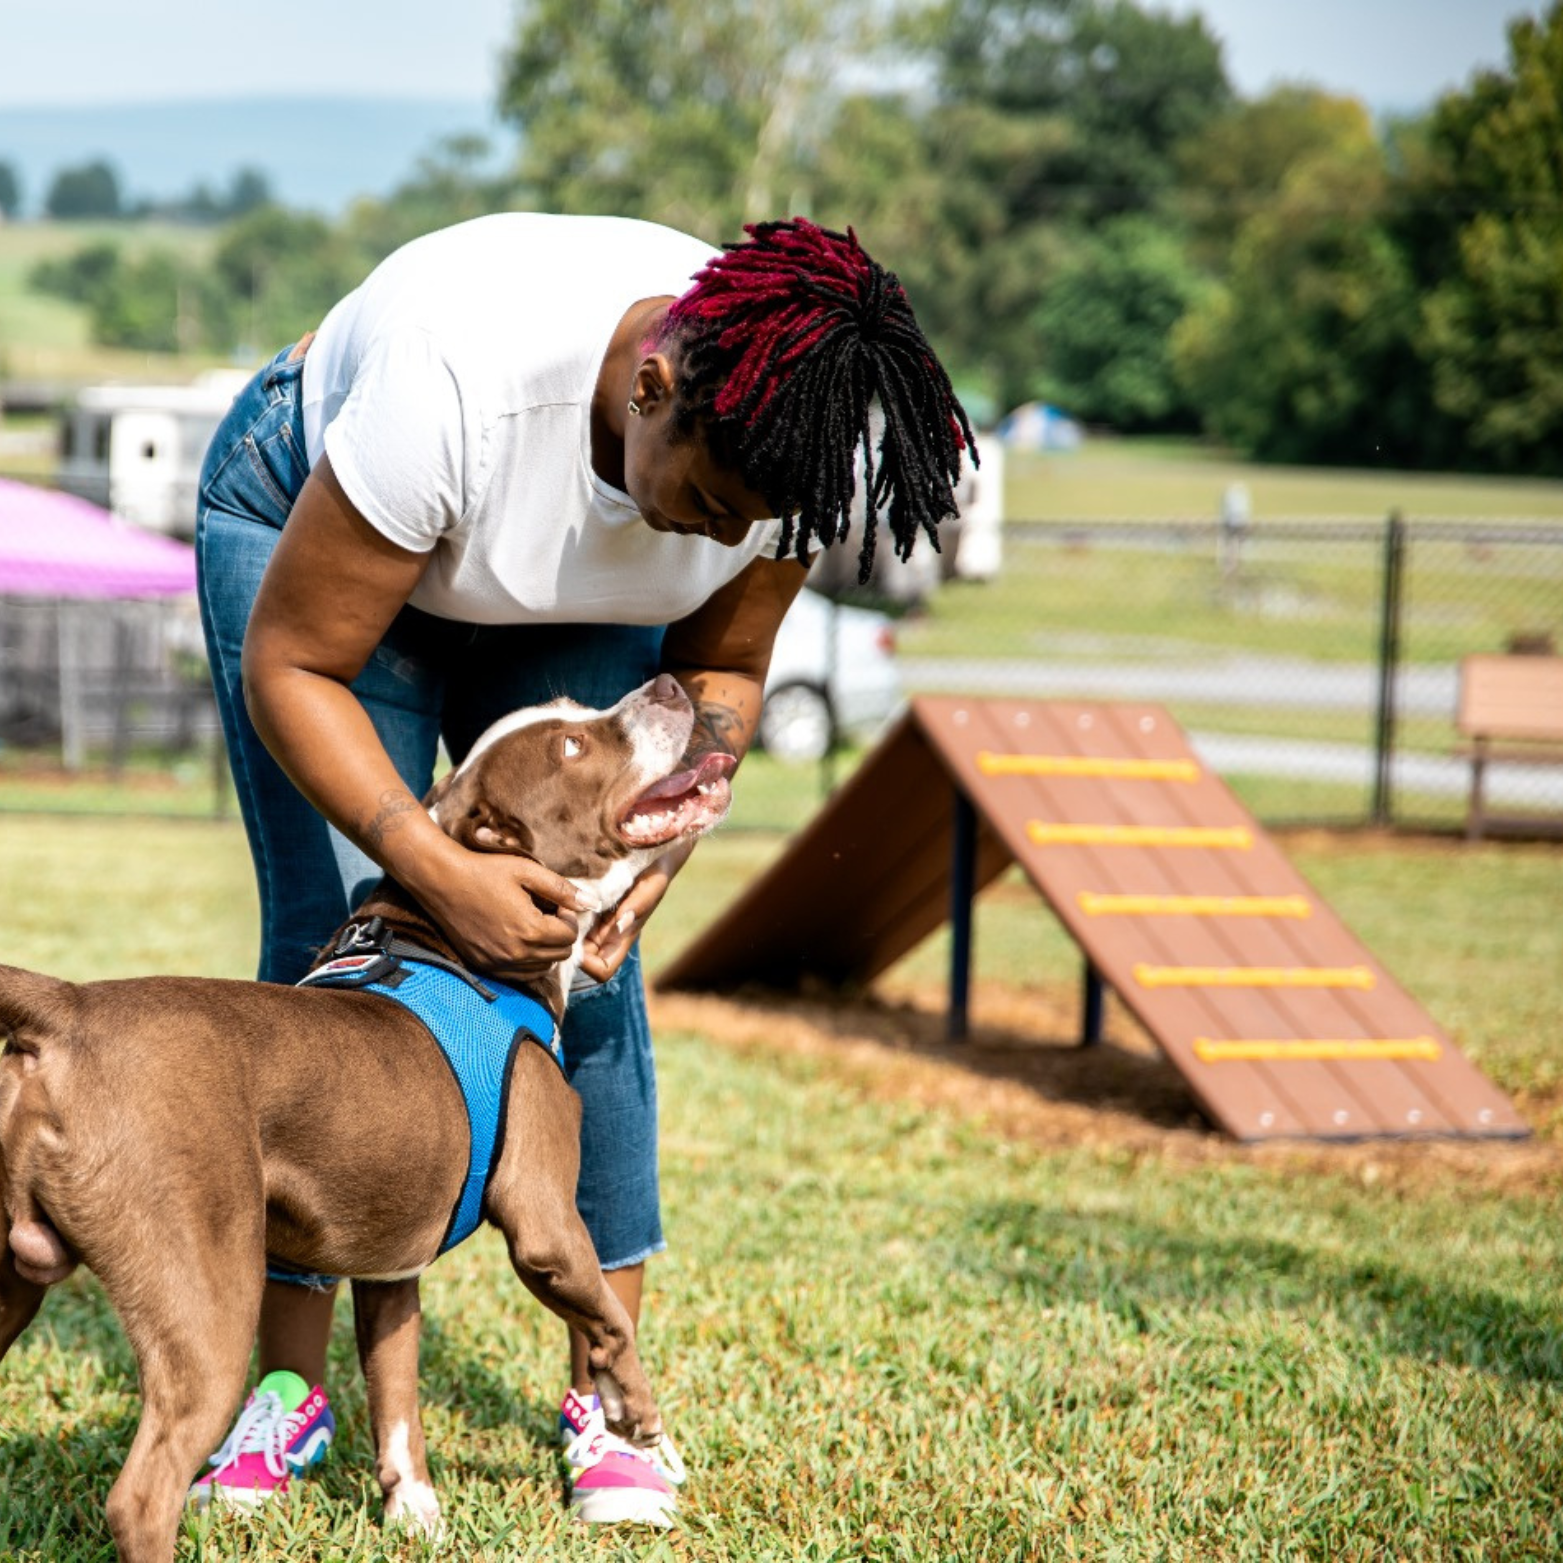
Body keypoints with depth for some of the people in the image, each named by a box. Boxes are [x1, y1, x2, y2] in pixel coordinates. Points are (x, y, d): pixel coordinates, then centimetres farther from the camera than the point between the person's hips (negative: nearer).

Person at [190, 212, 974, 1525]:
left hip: (572, 604, 4)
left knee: (587, 952, -9)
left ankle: (606, 1390, -3)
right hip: (312, 522, -3)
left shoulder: (785, 441, -29)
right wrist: (440, 872, -40)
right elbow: (291, 667, -31)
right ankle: (288, 1384, -4)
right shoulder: (455, 381, -44)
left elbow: (720, 669, -8)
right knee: (331, 933, -13)